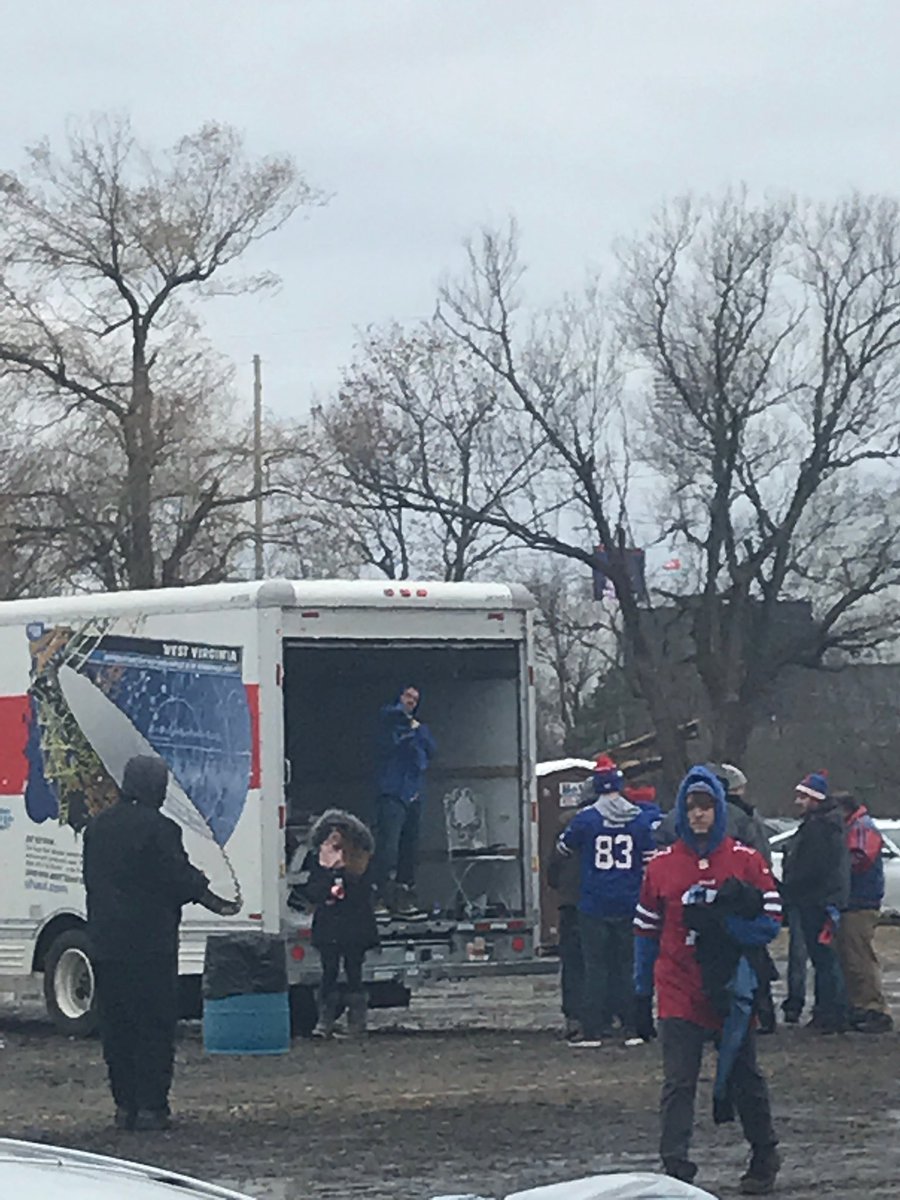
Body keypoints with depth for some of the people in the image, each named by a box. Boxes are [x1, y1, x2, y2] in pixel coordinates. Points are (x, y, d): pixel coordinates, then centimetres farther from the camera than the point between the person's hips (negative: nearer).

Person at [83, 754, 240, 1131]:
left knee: (116, 1027, 11)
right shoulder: (159, 829, -12)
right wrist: (216, 903, 3)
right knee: (154, 1025, -1)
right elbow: (180, 878, -11)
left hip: (105, 942, 6)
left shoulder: (97, 827, 10)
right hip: (150, 942, -6)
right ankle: (150, 1105, -5)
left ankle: (125, 1104, 11)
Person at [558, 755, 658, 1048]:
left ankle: (594, 1029, -2)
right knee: (627, 964, 10)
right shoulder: (642, 818, -2)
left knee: (596, 966, 3)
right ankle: (632, 1025, 10)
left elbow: (563, 848, 9)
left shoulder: (585, 819, -7)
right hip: (630, 904, 2)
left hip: (594, 905, -2)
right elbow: (651, 862, 0)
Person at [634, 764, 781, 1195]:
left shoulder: (746, 861, -1)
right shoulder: (662, 864, 3)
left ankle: (765, 1159, 30)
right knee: (678, 1082, -9)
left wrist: (716, 921, -19)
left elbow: (769, 924, -6)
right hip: (679, 993, 0)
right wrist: (642, 997, 7)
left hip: (731, 993, 0)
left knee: (744, 1079, 12)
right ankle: (675, 1167, -12)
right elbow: (646, 933, 8)